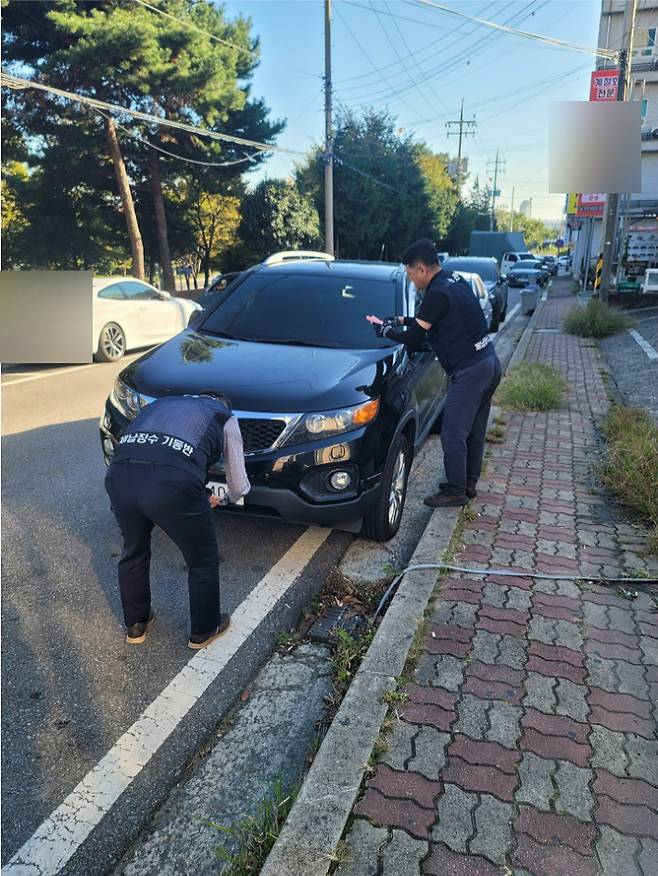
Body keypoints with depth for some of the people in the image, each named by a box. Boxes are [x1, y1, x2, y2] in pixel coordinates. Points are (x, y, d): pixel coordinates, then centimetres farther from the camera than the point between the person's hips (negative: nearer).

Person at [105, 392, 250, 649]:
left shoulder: (160, 403, 37)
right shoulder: (225, 417, 26)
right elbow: (239, 486, 27)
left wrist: (199, 502, 49)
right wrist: (233, 496, 53)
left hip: (120, 476, 5)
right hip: (172, 483, -4)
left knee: (133, 553, 31)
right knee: (203, 560, 22)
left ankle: (135, 625, 49)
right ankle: (203, 630, 40)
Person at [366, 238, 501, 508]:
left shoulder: (437, 294, -17)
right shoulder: (455, 280, 12)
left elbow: (413, 339, -10)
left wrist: (383, 328, 5)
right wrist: (404, 321, 20)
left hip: (469, 371, -10)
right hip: (489, 364, 10)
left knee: (453, 435, 0)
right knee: (474, 432, 17)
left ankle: (455, 491, 12)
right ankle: (469, 484, 30)